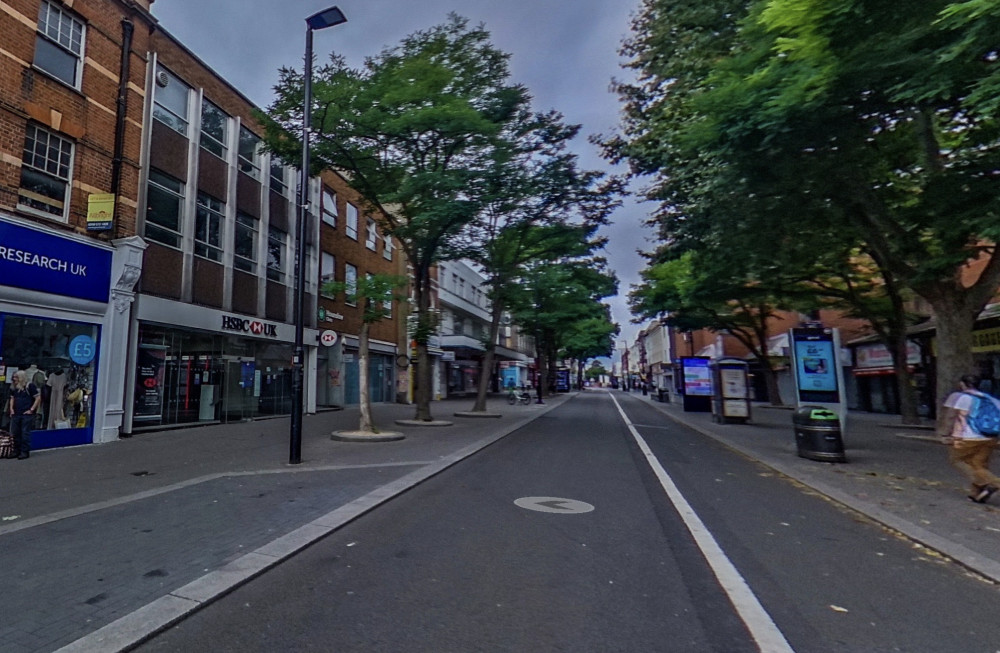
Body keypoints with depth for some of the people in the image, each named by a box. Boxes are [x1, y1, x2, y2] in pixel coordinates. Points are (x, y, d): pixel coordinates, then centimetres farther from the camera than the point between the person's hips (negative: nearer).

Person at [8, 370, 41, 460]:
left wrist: (31, 410, -11)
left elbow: (38, 398, -9)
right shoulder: (14, 387, 11)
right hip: (16, 414, 6)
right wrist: (11, 408, 8)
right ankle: (17, 450, 21)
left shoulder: (30, 386, -8)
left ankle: (25, 451, 1)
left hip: (27, 414, -6)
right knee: (15, 433, 10)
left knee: (25, 433, -4)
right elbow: (12, 398, 23)